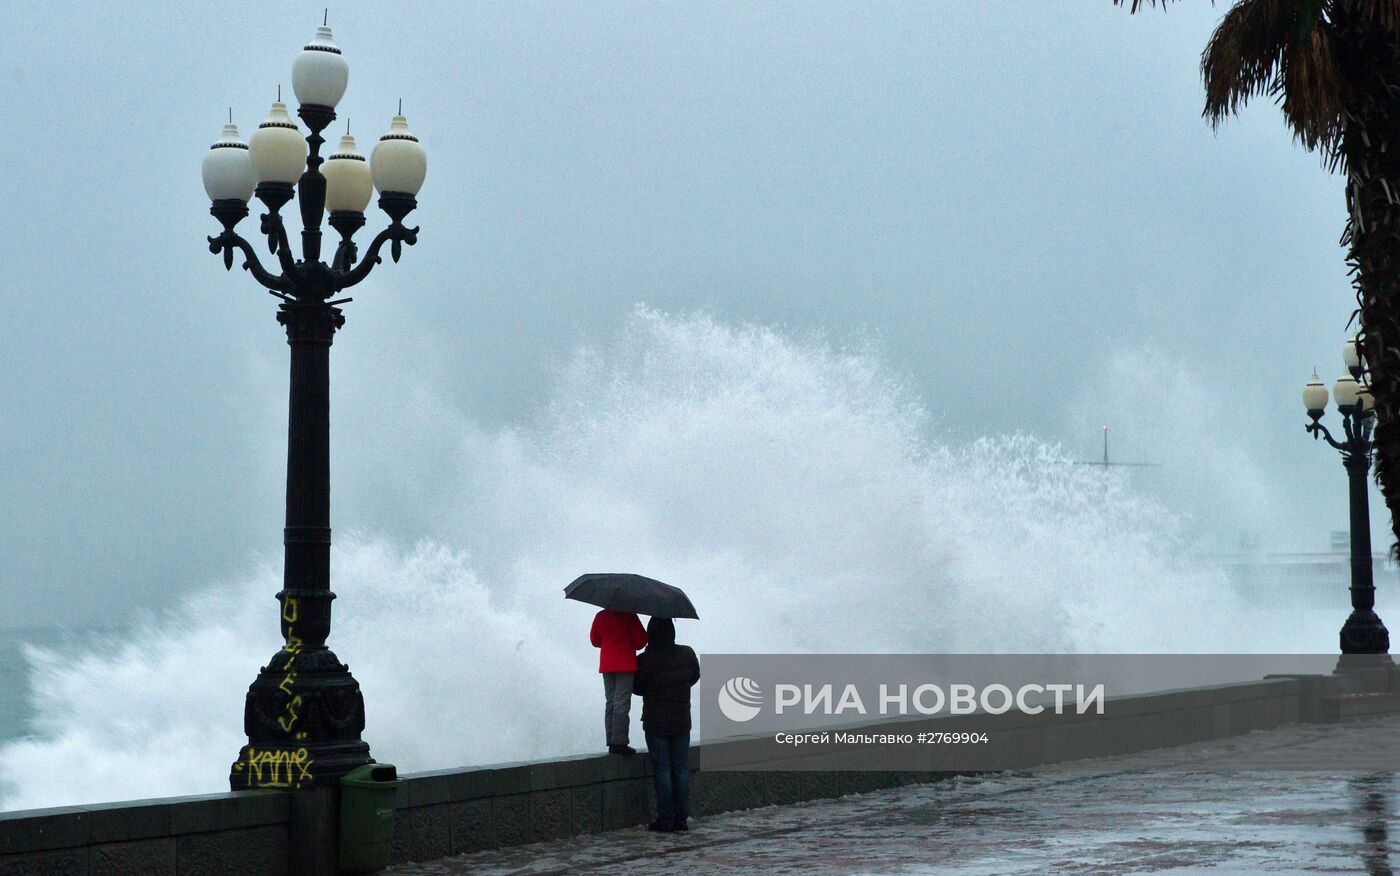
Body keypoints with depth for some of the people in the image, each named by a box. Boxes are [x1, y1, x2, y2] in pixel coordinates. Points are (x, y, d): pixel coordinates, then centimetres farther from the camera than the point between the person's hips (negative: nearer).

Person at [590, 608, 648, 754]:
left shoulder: (601, 616, 5)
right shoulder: (629, 616, -10)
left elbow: (594, 640, 12)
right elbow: (641, 640, -8)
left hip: (606, 664, 5)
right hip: (625, 664, -5)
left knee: (610, 703, 11)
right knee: (622, 704, -5)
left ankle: (611, 744, 8)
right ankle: (619, 743, -11)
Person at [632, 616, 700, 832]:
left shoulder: (645, 660, -15)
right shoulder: (686, 654, -3)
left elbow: (637, 687, -3)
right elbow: (695, 676, 14)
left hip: (655, 723, -3)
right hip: (682, 722, 3)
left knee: (662, 770, 1)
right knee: (681, 770, 10)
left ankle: (665, 819, 0)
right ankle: (681, 817, 11)